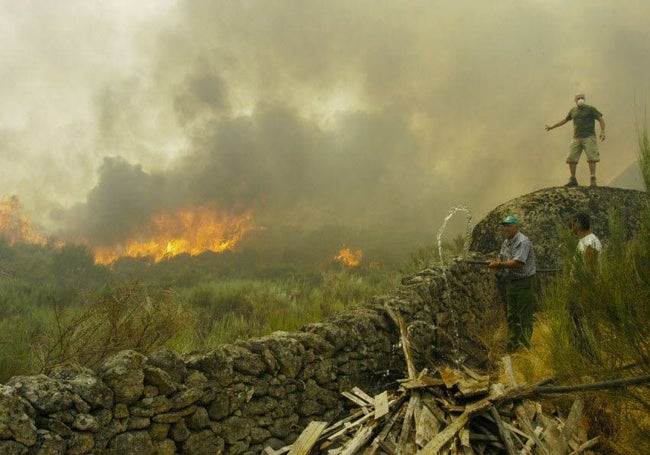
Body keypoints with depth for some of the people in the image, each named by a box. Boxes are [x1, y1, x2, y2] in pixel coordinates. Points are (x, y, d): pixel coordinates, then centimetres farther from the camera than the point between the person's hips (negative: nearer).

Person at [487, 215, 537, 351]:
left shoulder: (523, 242, -17)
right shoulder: (505, 243, 12)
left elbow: (518, 263, -25)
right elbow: (502, 260, 14)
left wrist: (498, 264, -21)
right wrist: (493, 263, -8)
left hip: (524, 282, -9)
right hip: (510, 282, 9)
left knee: (524, 315, -4)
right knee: (511, 314, 13)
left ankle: (525, 346, 3)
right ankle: (512, 345, 21)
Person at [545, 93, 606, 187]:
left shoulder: (591, 109, -4)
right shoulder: (573, 111, 13)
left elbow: (601, 120, -8)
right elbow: (564, 120, 27)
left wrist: (602, 132, -23)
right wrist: (552, 127, 31)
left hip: (589, 137, -5)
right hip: (577, 138, 5)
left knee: (591, 158, -15)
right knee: (571, 158, -4)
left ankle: (593, 181, -14)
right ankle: (573, 180, 6)